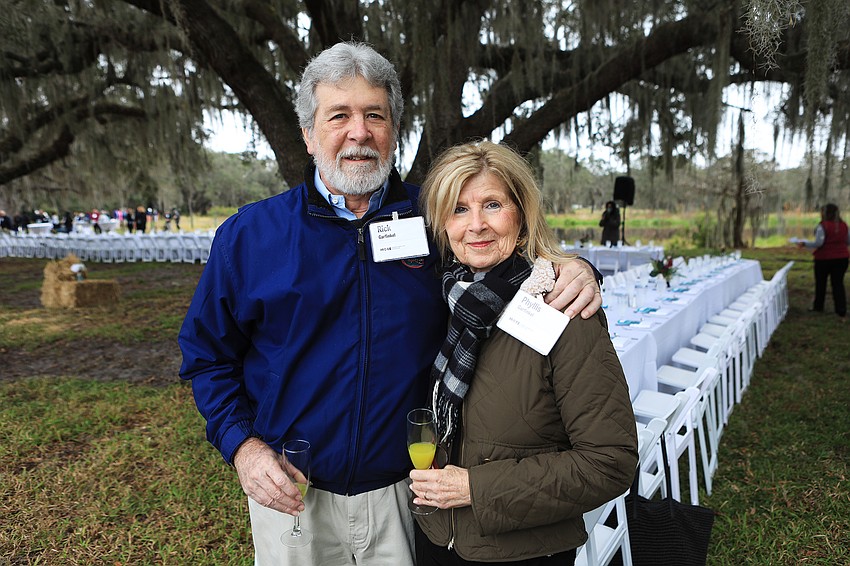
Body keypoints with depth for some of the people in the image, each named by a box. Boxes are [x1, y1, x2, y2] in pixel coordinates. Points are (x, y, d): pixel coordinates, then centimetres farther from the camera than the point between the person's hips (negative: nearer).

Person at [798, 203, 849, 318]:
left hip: (824, 258, -4)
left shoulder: (823, 226, -16)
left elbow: (818, 243, -21)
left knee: (820, 283, 14)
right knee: (838, 283, 7)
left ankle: (818, 306, 27)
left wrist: (804, 243, -8)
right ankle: (842, 311, 2)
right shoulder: (843, 225, 1)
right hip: (842, 258, 4)